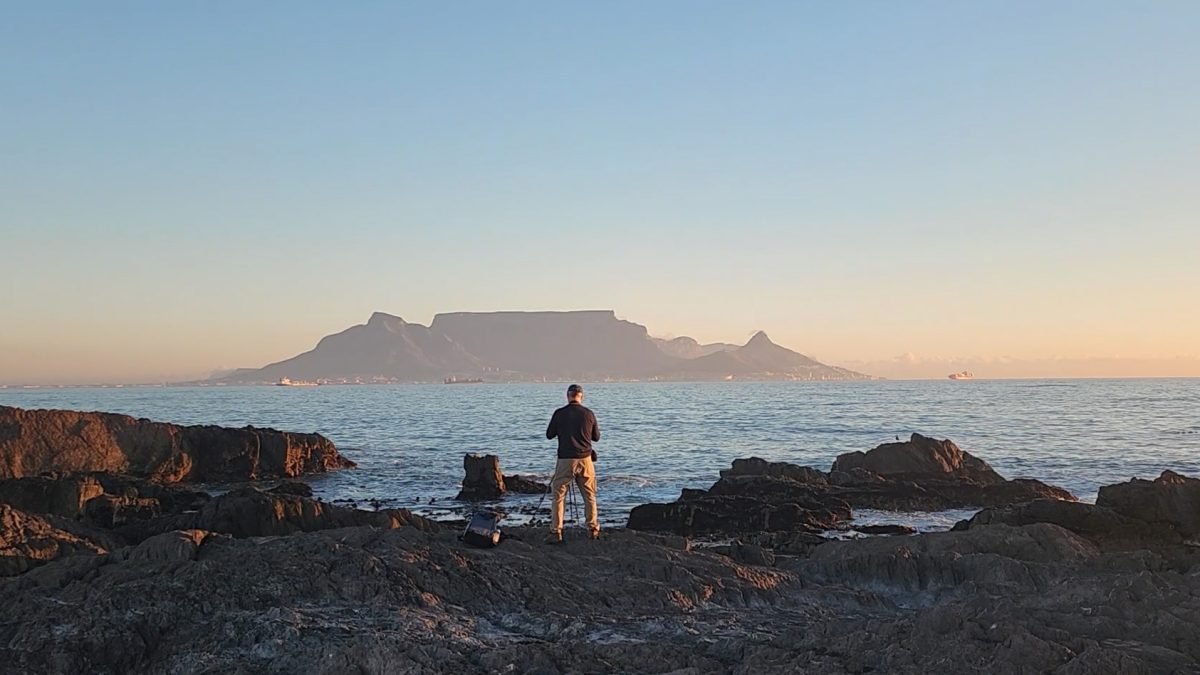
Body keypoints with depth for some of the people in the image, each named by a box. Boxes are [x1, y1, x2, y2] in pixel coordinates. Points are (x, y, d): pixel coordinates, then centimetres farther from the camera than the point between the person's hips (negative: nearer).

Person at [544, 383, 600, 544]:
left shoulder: (559, 413, -4)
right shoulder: (589, 414, 0)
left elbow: (549, 435, 7)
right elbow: (596, 437, 11)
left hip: (565, 460, -2)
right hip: (585, 459, 2)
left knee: (557, 496, 5)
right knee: (589, 496, 14)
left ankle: (556, 532, -1)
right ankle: (593, 530, 16)